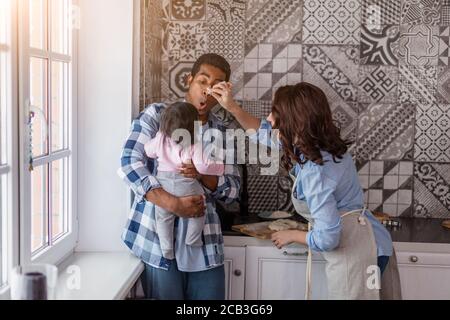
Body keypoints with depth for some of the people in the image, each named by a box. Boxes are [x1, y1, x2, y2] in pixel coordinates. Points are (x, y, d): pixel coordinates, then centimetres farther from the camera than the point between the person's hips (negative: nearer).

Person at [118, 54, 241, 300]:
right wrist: (174, 204, -22)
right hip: (158, 239, -3)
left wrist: (203, 174, -14)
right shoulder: (156, 115, -1)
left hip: (205, 244, 3)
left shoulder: (225, 131, 9)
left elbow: (233, 191, 7)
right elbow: (129, 164, -13)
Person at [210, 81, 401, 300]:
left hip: (355, 253, -9)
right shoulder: (315, 143, -1)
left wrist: (292, 235, -8)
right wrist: (232, 108, 8)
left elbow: (327, 238, -27)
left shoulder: (315, 172, -29)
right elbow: (266, 134, 17)